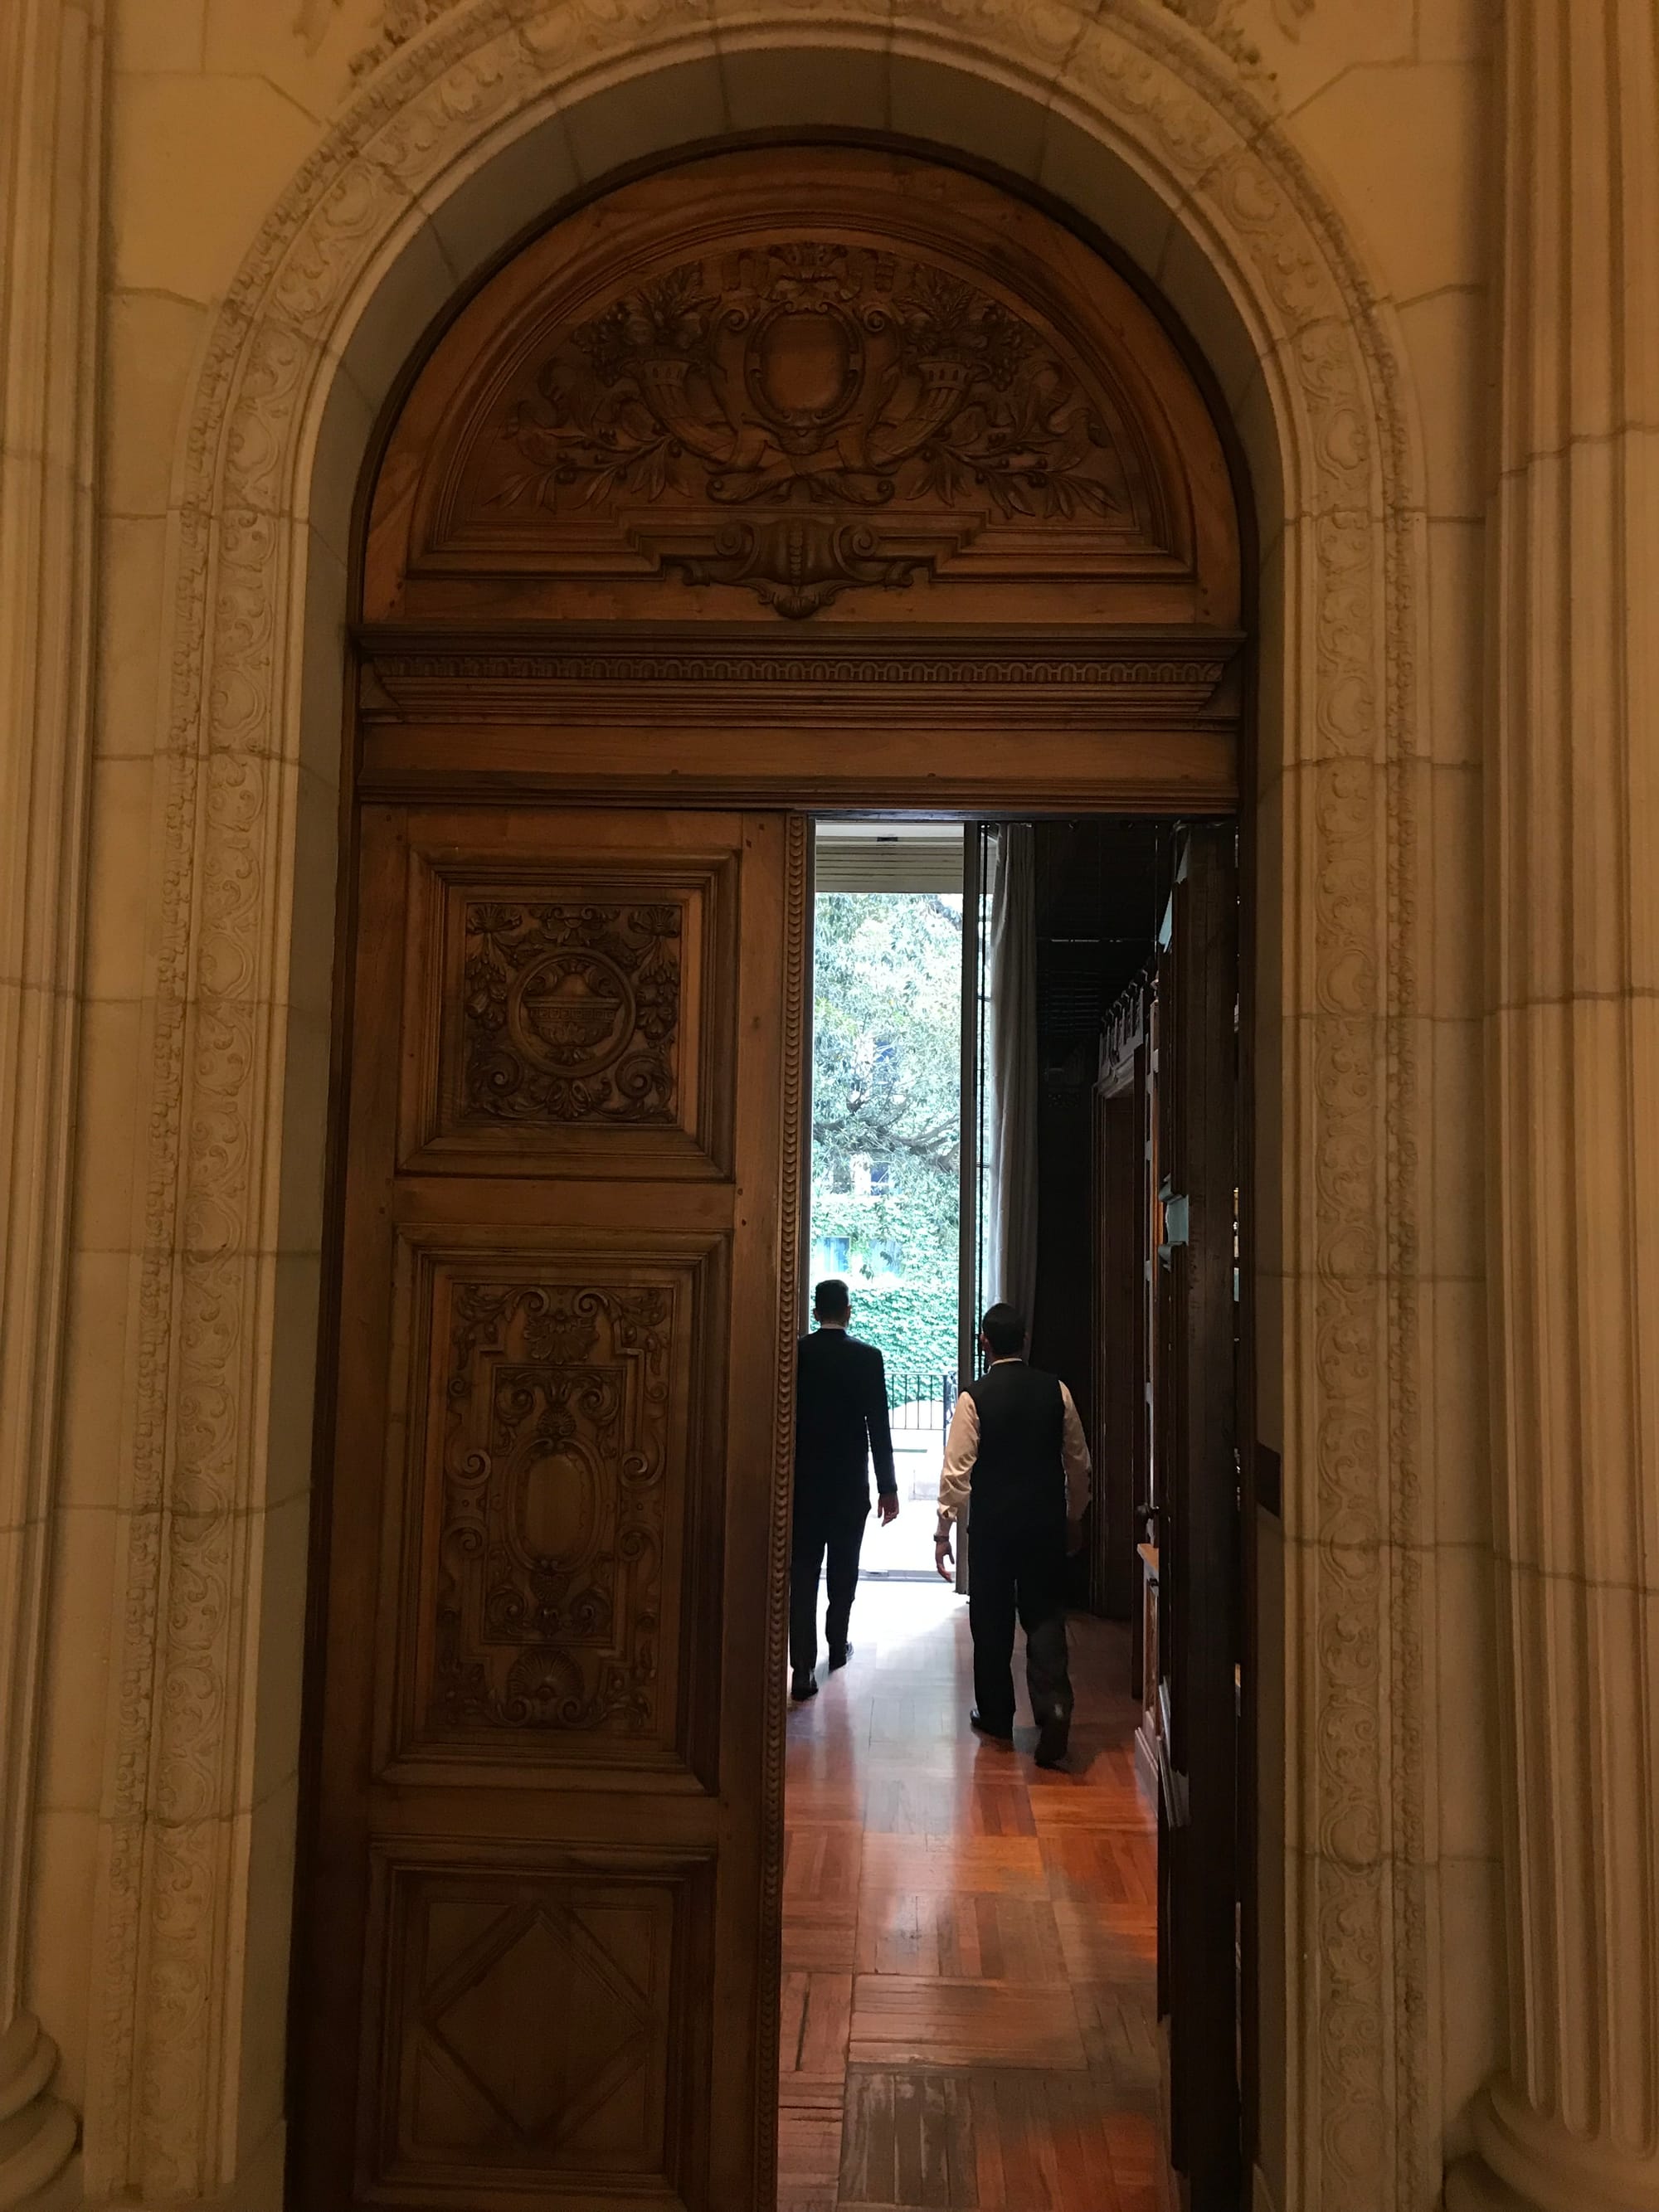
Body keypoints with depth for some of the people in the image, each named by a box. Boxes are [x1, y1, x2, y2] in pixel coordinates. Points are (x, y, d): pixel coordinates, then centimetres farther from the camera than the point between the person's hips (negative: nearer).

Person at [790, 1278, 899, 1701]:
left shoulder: (795, 1354, -4)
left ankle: (803, 1666, -8)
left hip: (802, 1481, 0)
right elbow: (879, 1427, -8)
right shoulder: (867, 1357, -7)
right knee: (844, 1570, 17)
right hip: (850, 1483, 0)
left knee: (803, 1571, 0)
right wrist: (888, 1487, -1)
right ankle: (837, 1646, 32)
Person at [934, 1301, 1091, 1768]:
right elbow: (1078, 1461, 6)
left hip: (993, 1526, -2)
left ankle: (996, 1716, 24)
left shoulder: (974, 1397, -10)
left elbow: (956, 1470, -11)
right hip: (1047, 1523, 2)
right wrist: (1075, 1517, 19)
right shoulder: (1056, 1391, -1)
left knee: (992, 1622, 12)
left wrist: (943, 1530, -4)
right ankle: (1053, 1711, -11)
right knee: (1045, 1620, 6)